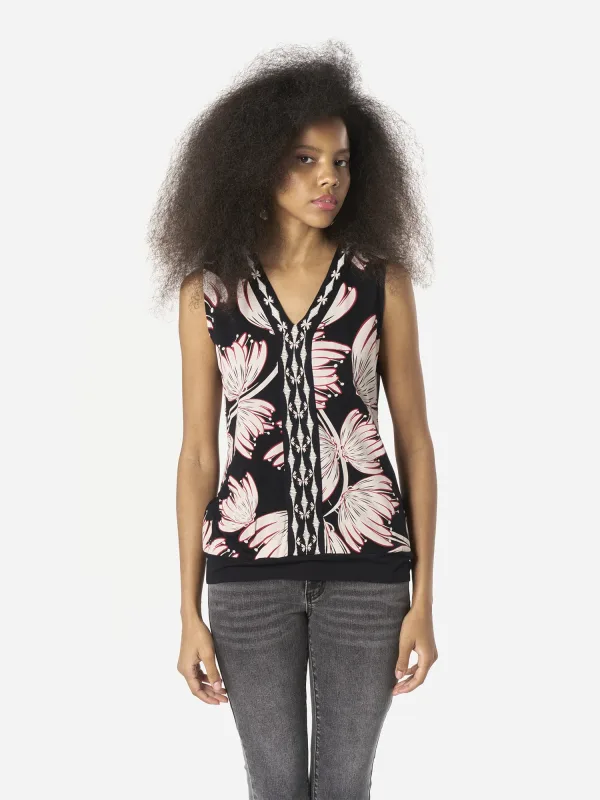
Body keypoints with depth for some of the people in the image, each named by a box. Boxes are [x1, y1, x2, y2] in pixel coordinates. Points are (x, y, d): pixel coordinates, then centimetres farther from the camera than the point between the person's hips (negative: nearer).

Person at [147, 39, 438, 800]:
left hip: (364, 566, 0)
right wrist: (190, 613, 1)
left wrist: (424, 598, -1)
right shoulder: (208, 289, 0)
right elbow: (198, 453, 2)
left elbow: (414, 438, 2)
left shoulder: (382, 278, -1)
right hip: (249, 570, 0)